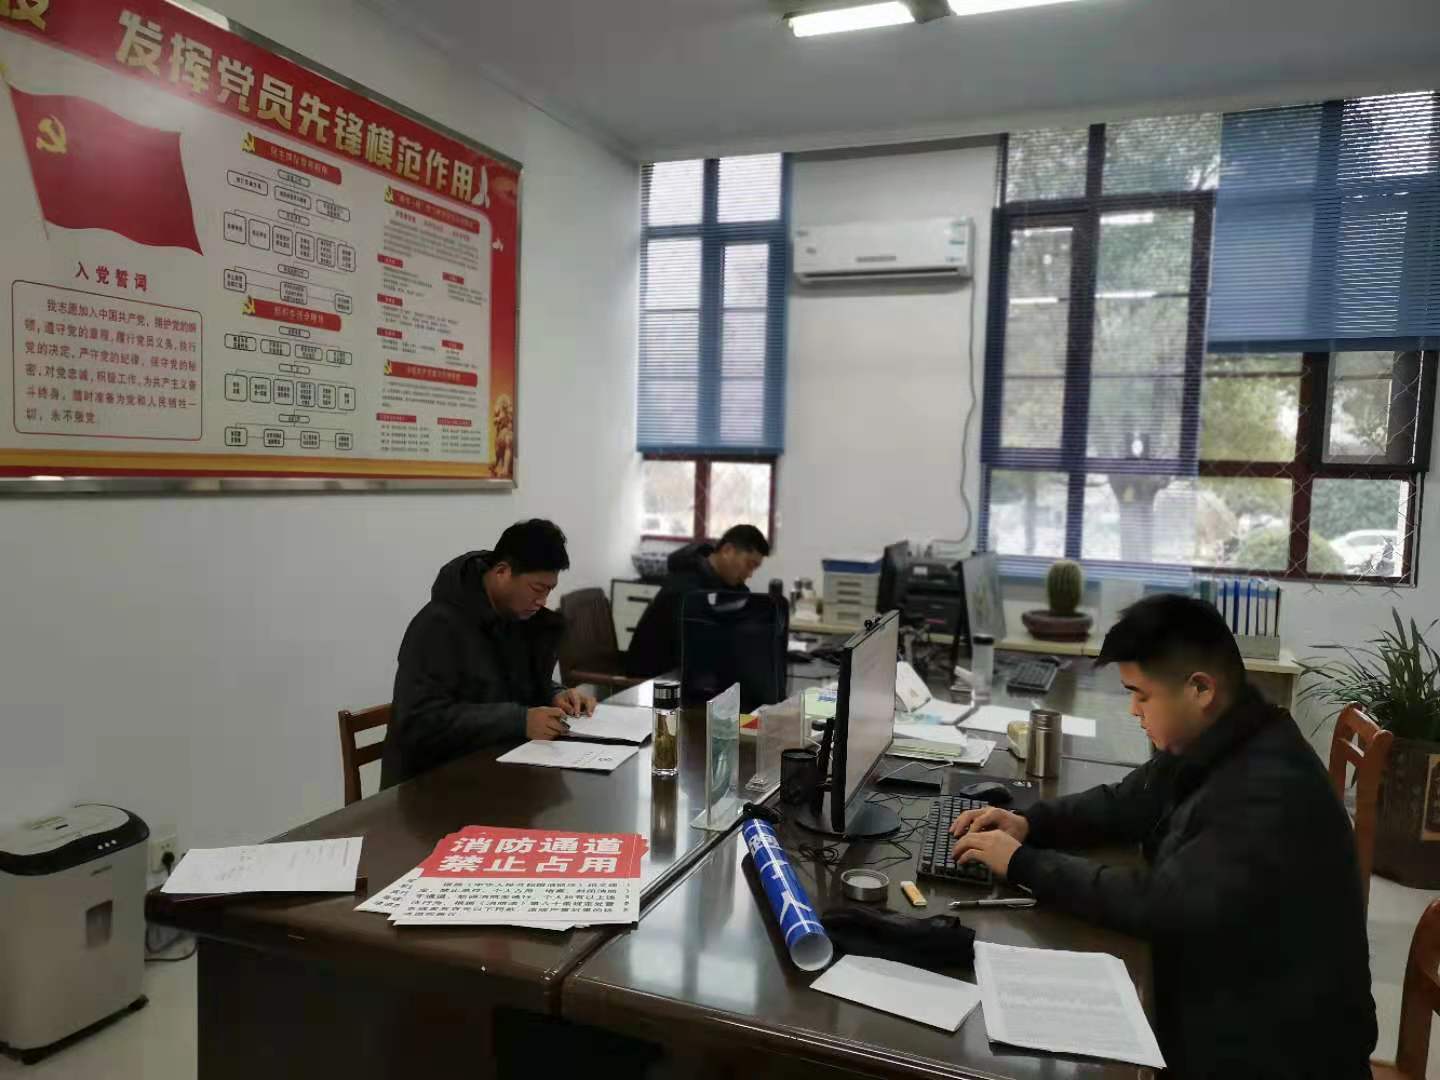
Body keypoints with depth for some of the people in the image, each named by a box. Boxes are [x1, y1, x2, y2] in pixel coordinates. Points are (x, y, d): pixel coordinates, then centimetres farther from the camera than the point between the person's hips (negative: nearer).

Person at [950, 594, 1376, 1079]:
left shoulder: (1272, 790, -30)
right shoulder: (1202, 743, -1)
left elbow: (1160, 903, -32)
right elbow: (1126, 804, 12)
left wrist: (1022, 863, -24)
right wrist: (1030, 823, -5)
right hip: (1211, 992, 8)